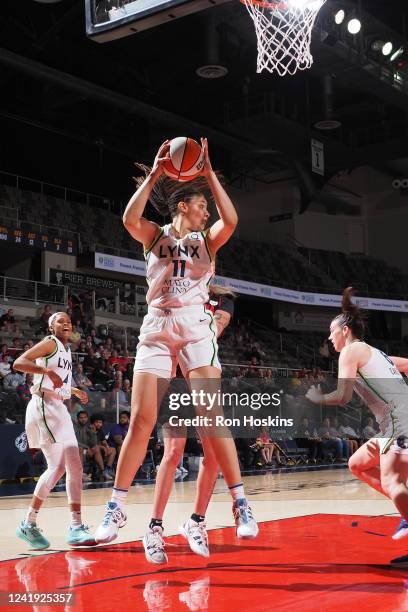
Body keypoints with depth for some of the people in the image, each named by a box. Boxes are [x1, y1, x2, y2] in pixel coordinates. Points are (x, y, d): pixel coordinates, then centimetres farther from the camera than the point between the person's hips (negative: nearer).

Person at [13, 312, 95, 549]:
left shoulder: (66, 350, 20)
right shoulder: (50, 343, -5)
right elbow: (19, 363, -18)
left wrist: (74, 390, 22)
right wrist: (48, 371, -28)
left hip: (60, 409, 9)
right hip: (44, 406, -9)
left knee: (75, 466, 5)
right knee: (57, 466, -15)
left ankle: (76, 527, 10)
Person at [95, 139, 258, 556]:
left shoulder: (207, 240, 13)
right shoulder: (155, 236, 11)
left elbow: (230, 221, -9)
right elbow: (130, 218, -11)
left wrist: (209, 173, -8)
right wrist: (155, 174, -12)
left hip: (195, 328, 0)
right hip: (156, 328, 0)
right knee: (141, 422, -5)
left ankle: (240, 504, -4)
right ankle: (116, 510, 5)